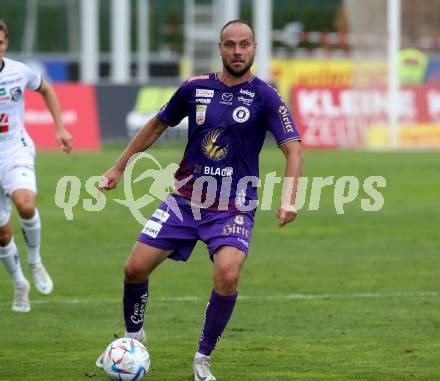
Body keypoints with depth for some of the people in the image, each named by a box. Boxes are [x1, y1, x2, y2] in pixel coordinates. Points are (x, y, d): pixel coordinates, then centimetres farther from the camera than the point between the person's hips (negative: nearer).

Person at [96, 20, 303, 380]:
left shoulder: (265, 97, -9)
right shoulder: (196, 88, 0)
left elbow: (293, 149, -14)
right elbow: (157, 125, 15)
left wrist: (289, 199, -29)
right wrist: (119, 167, 17)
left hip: (234, 208, -3)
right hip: (185, 199, 3)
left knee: (228, 274, -27)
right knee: (135, 269, -2)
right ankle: (133, 337, 28)